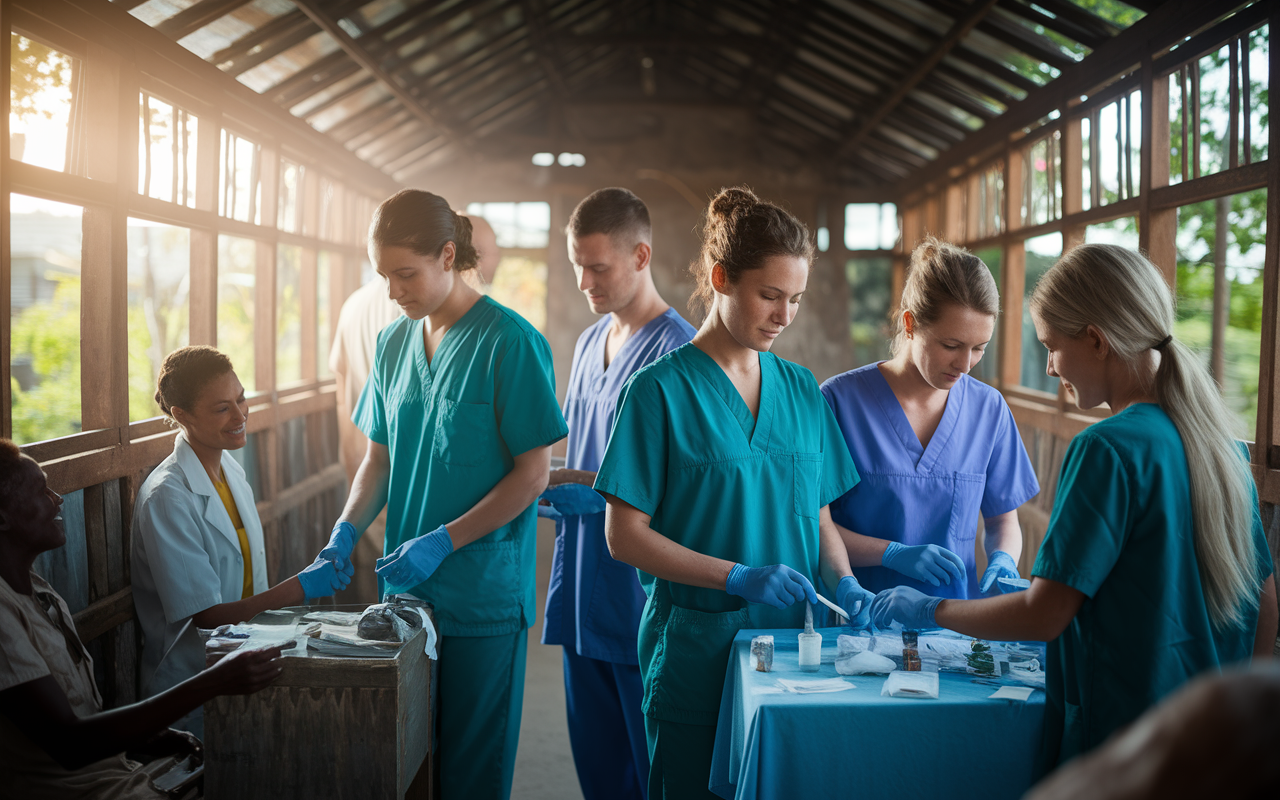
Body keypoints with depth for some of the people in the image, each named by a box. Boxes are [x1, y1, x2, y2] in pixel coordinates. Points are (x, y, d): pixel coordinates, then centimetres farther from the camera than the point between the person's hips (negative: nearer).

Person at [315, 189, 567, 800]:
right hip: (407, 589, 6)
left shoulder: (509, 342, -12)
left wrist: (442, 542, -18)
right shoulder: (393, 343, 8)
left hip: (484, 595, -6)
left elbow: (532, 473, -12)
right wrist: (348, 528, -3)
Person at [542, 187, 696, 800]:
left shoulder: (676, 349, -12)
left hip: (640, 593, -7)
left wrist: (581, 485, -16)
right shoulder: (588, 343, 14)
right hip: (581, 588, 8)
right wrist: (550, 488, 4)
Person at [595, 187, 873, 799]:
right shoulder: (660, 389, -8)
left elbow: (818, 516, 14)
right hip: (695, 650, -4)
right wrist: (739, 577, -19)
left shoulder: (802, 391, 9)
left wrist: (842, 582, -6)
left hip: (792, 646, 5)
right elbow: (624, 536, -11)